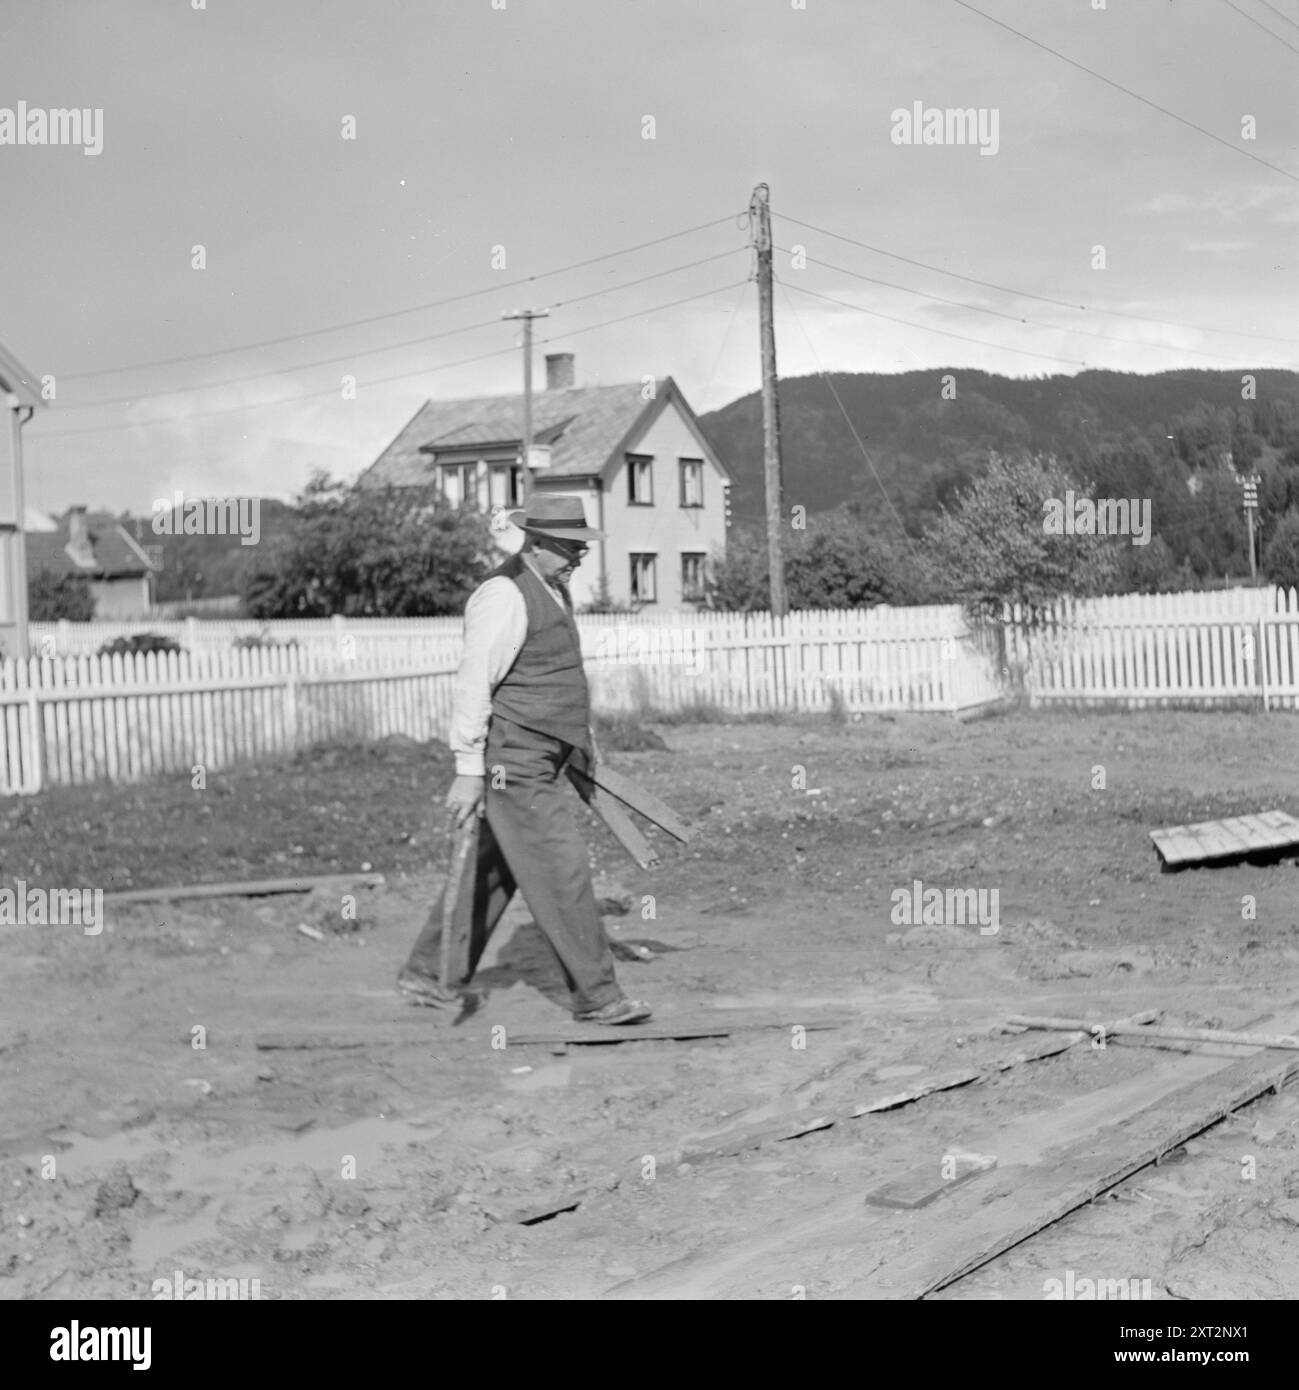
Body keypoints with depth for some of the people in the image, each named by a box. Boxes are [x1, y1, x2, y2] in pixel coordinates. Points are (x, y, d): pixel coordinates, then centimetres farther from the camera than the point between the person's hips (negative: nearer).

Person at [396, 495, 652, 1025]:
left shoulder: (553, 587, 13)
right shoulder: (505, 594, -18)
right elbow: (472, 684, -21)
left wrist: (583, 741, 28)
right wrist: (468, 772, -22)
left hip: (540, 760, 10)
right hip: (513, 762, -10)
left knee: (494, 872, 15)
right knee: (561, 872, -6)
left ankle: (427, 975, 25)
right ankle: (596, 995, 1)